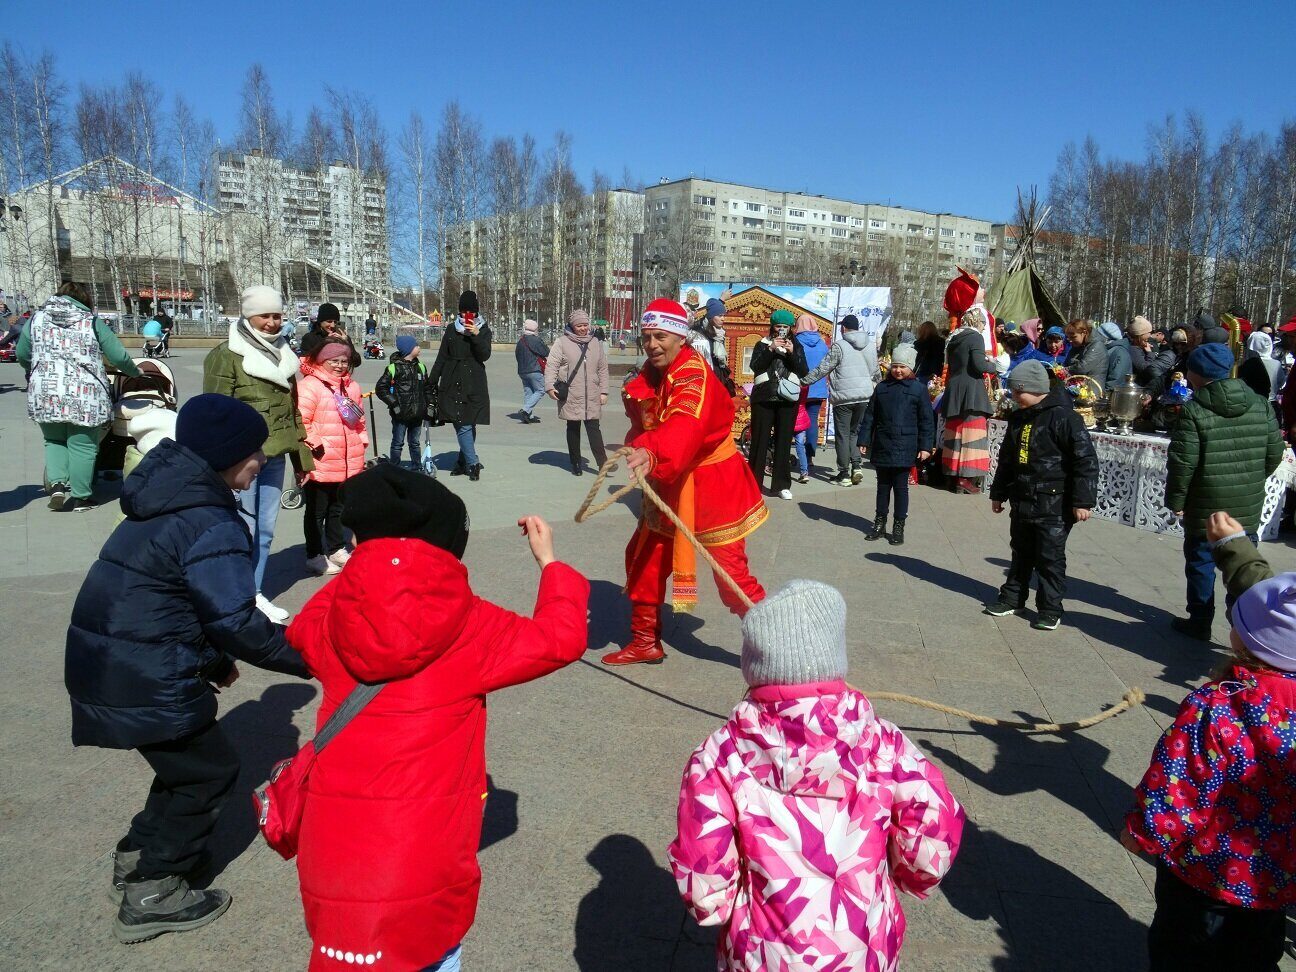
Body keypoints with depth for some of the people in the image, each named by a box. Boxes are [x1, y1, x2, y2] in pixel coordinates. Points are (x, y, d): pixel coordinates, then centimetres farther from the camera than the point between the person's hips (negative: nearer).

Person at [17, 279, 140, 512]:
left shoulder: (37, 319, 12)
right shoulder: (92, 322, 4)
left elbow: (21, 355, 18)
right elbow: (119, 357, 1)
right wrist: (135, 373, 20)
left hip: (44, 395, 3)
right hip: (84, 395, -3)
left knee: (54, 441, 20)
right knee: (82, 446, 5)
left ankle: (57, 483, 3)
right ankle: (80, 498, 9)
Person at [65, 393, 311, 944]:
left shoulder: (166, 502, 11)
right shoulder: (211, 524, -21)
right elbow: (237, 622, -21)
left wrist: (213, 658, 22)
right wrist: (306, 655, -9)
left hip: (105, 665, 9)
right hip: (144, 684, -9)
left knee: (187, 756, 23)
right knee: (209, 771, 7)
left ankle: (139, 855, 38)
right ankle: (151, 898, 18)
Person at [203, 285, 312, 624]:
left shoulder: (282, 354, 15)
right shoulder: (225, 356, -6)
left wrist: (300, 456, 19)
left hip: (274, 457, 6)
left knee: (265, 531, 13)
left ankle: (255, 593, 25)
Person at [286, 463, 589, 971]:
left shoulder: (327, 626, -3)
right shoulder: (470, 627, -10)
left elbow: (302, 628, 21)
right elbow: (560, 639, 1)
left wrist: (362, 573, 23)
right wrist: (549, 560, 14)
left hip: (333, 848, 2)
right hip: (424, 855, -2)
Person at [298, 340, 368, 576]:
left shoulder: (351, 387, 13)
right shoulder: (309, 386, -12)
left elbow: (359, 419, 23)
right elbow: (300, 422, -17)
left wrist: (362, 443, 16)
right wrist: (316, 445, -18)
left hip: (348, 465, 7)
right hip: (320, 465, -7)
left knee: (337, 509, 21)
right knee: (316, 512, 6)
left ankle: (336, 550, 34)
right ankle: (314, 556, 17)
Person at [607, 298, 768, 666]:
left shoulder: (694, 374, -25)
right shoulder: (649, 376, 2)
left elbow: (685, 427, -44)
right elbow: (645, 426, 6)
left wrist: (651, 454, -63)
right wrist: (638, 448, -17)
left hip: (711, 484, -8)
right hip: (670, 484, 8)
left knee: (732, 577, -6)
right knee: (642, 559, 12)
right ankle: (645, 642, 30)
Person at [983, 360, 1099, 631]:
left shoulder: (1063, 416, -15)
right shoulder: (1018, 418, 10)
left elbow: (1086, 460, -17)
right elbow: (1007, 459, 21)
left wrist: (1083, 501, -19)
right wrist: (998, 493, 24)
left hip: (1053, 506, -7)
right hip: (1022, 501, 7)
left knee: (1050, 558, 1)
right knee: (1021, 553, 17)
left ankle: (1050, 609, 11)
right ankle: (1012, 598, 29)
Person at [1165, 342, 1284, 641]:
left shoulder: (1193, 411, -16)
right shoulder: (1261, 405, 1)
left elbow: (1182, 463, -17)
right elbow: (1274, 454, 6)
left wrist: (1175, 500, -6)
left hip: (1205, 507, -4)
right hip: (1248, 507, 4)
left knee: (1201, 563, 10)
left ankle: (1199, 622, 19)